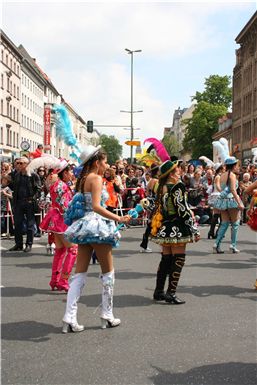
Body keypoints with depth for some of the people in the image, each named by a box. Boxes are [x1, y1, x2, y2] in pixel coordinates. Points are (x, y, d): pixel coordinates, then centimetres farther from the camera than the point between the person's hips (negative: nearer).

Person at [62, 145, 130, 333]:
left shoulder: (83, 179, 14)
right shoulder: (96, 178, -12)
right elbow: (96, 206, -23)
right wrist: (119, 219, -26)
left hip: (84, 226, 8)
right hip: (97, 226, -8)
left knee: (80, 274, 6)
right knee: (108, 272, 7)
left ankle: (69, 318, 1)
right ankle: (107, 316, 14)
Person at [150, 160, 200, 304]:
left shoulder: (162, 188, 9)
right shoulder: (178, 187, -14)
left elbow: (158, 208, 14)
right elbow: (183, 210, -17)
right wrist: (195, 230, -12)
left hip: (164, 229, 8)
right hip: (177, 229, -8)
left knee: (166, 259, 15)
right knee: (178, 260, 0)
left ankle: (159, 291, 21)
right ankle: (171, 293, 1)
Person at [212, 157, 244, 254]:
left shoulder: (222, 175, 12)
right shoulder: (232, 175, -9)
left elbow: (220, 188, 7)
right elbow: (233, 190, -17)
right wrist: (239, 203, -20)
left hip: (222, 199, 7)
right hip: (231, 199, -7)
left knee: (224, 223, 11)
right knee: (235, 223, 6)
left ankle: (217, 245, 2)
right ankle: (233, 246, 6)